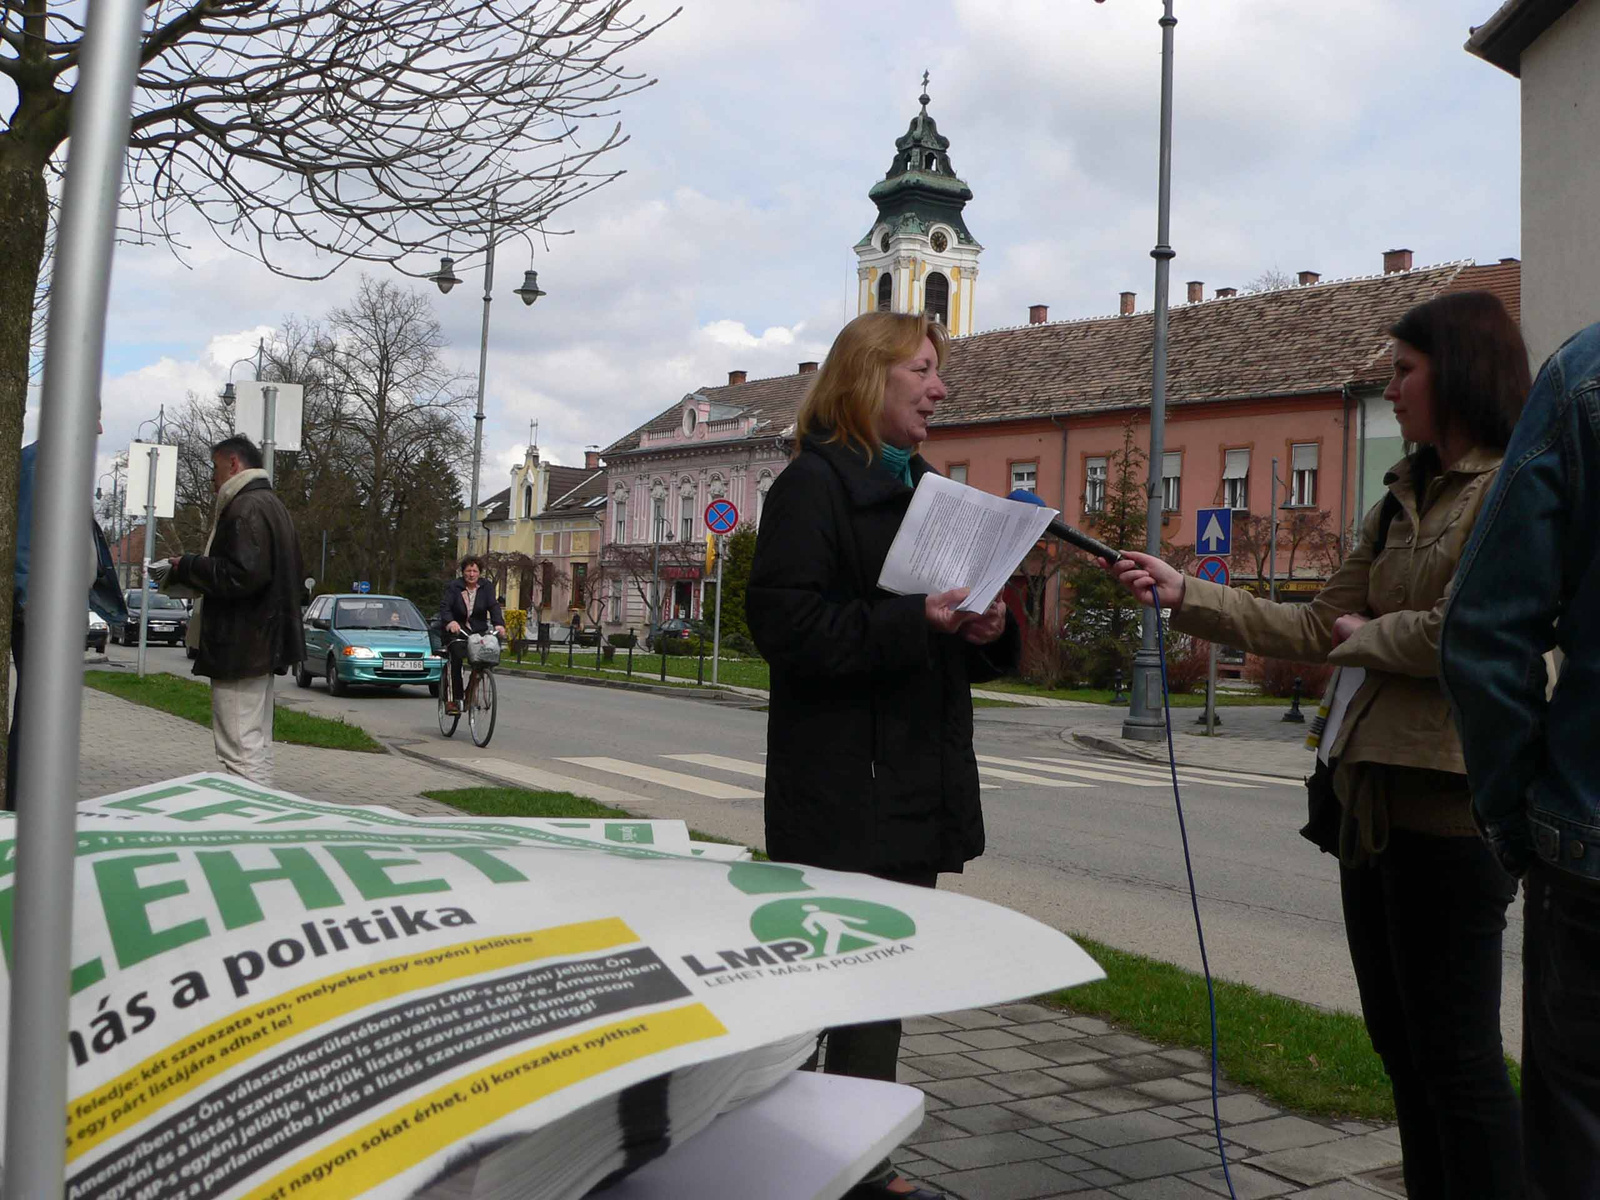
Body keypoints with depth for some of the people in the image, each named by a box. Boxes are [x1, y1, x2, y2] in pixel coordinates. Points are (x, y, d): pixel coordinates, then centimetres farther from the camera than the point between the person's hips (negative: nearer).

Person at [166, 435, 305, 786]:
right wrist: (190, 570, 18)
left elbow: (242, 575, -25)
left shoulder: (246, 508, -14)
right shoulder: (270, 504, 21)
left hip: (240, 649, -11)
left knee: (242, 753, -11)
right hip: (262, 647, 11)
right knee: (256, 750, 18)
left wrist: (186, 568, -12)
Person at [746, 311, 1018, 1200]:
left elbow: (957, 646, 22)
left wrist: (990, 631, -1)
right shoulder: (814, 484, -8)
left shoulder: (925, 490, 18)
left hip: (920, 783, 8)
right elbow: (783, 620, -19)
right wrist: (914, 623, -25)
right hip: (843, 786, -8)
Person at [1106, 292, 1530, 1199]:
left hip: (1450, 803, -9)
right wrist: (1184, 595, 9)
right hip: (1374, 798, 9)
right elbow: (1317, 628, 15)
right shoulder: (1404, 502, 17)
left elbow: (1459, 636, -22)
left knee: (1456, 1049, 0)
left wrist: (1366, 637, -3)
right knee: (1399, 1039, 16)